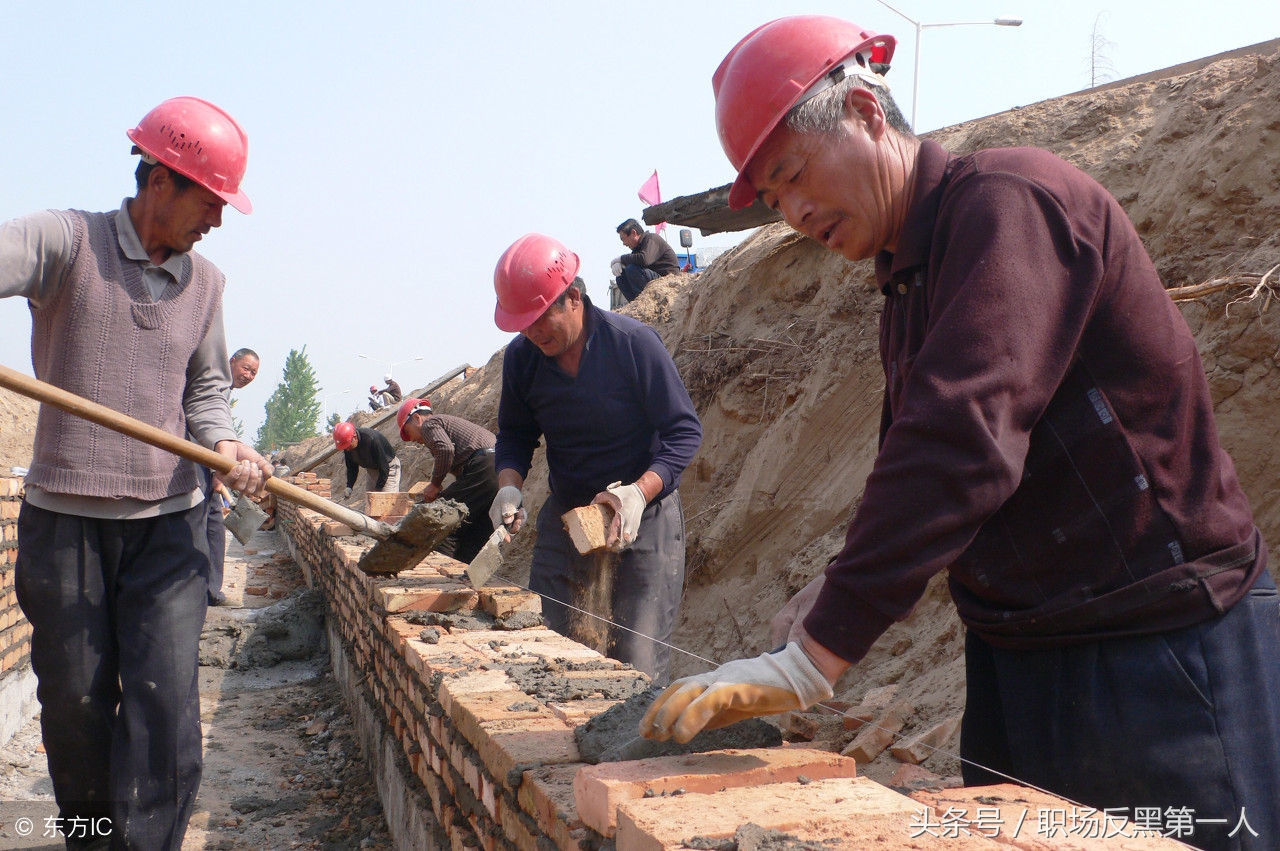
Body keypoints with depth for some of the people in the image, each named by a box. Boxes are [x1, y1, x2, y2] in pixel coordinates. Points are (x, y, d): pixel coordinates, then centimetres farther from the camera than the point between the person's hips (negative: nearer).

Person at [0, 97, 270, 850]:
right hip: (66, 520, -2)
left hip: (170, 522, 3)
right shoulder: (66, 241, -6)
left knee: (166, 704, -6)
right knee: (75, 704, 11)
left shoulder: (205, 281, 8)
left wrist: (225, 445, -7)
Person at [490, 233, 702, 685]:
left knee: (638, 667, -6)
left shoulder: (633, 342, -16)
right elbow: (514, 435, 11)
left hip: (644, 514, -4)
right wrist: (509, 486, -10)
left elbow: (684, 431, -13)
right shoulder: (521, 357, -3)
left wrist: (639, 493, -28)